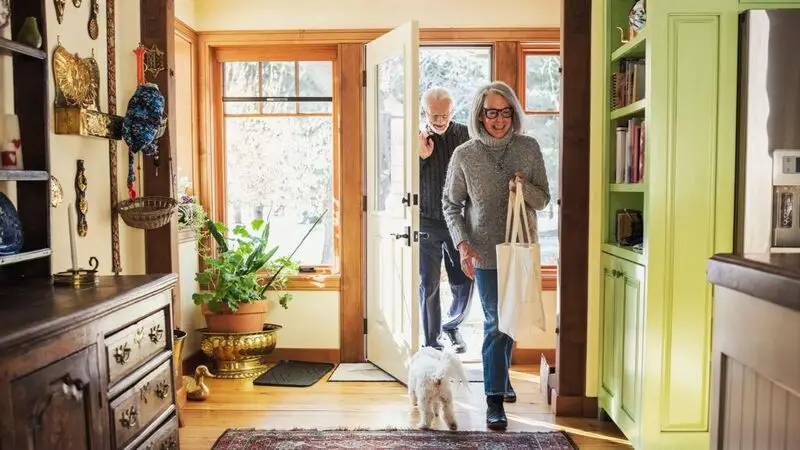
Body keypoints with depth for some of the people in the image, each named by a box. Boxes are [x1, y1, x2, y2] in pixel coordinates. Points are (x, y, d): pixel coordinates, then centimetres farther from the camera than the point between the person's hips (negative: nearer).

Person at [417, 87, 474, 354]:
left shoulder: (464, 136, -1)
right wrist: (421, 156, -17)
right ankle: (432, 344, 17)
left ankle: (452, 326, 36)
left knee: (464, 284, 8)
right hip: (427, 224, -1)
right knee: (428, 286, 3)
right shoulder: (415, 140, -2)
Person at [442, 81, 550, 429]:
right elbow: (451, 204, -1)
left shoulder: (529, 148, -3)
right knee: (495, 323, -3)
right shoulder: (464, 155, -8)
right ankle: (495, 398, 6)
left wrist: (524, 188, -21)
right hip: (486, 253, -3)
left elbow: (543, 200, 0)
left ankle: (501, 376, 41)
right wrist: (463, 244, -13)